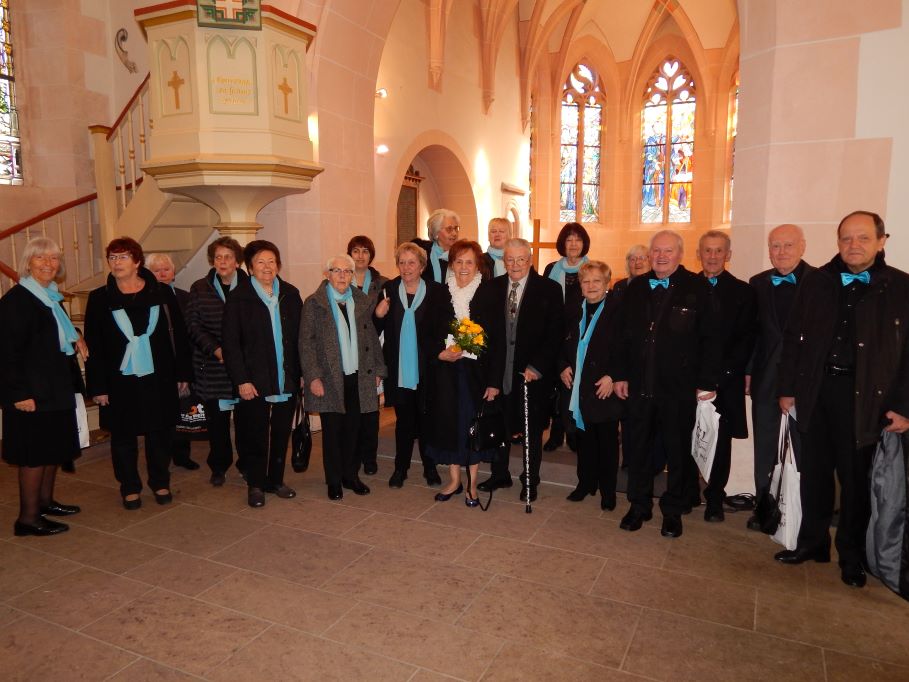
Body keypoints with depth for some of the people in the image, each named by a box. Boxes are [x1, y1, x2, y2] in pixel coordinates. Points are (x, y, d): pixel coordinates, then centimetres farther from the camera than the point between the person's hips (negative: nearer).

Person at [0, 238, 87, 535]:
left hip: (57, 387, 9)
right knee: (35, 452, -2)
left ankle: (45, 501, 30)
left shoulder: (52, 297, 12)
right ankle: (28, 517, 8)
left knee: (55, 447, 16)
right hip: (32, 392, -9)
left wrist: (75, 339, 6)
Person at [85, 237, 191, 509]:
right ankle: (129, 488, 25)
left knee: (160, 433, 10)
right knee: (123, 437, 10)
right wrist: (98, 386, -6)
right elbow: (94, 346, -1)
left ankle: (160, 483, 27)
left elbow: (179, 335, 2)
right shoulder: (99, 299, 0)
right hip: (120, 382, 0)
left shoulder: (162, 294, 0)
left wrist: (183, 373, 0)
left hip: (159, 378, 0)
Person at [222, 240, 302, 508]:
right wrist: (241, 380, -12)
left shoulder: (290, 294, 5)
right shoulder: (238, 298, -4)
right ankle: (255, 484, 23)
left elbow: (299, 336, 6)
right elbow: (230, 342, -7)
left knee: (281, 433, 12)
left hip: (287, 379, 3)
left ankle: (276, 480, 28)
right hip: (255, 381, -3)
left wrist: (301, 372, 1)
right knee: (255, 434, 7)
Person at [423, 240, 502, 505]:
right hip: (445, 372, 2)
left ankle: (472, 483, 23)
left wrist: (494, 381, -10)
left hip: (477, 373, -2)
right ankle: (454, 480, 25)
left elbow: (497, 341, -5)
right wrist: (440, 353, -13)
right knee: (448, 422, 7)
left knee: (474, 425, 6)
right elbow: (427, 335, 7)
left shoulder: (488, 296, -3)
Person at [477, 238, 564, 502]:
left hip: (532, 372, -2)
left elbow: (556, 333, -8)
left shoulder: (549, 289, -6)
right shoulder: (492, 287, 4)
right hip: (499, 370, 2)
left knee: (532, 430, 12)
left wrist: (537, 366, -13)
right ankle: (500, 475, 33)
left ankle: (530, 481, 30)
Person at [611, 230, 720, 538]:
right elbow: (621, 334, 7)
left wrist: (707, 383, -10)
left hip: (679, 387, -3)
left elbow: (709, 339, -7)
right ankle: (639, 505, 28)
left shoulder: (697, 288, -6)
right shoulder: (635, 288, 5)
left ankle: (673, 510, 28)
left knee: (678, 451, 11)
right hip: (639, 385, 3)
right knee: (638, 447, 12)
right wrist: (619, 374, 3)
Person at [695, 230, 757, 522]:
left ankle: (714, 500, 19)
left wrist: (721, 373, -11)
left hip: (725, 380, -1)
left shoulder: (742, 291, 4)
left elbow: (746, 339, -1)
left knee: (720, 441, 7)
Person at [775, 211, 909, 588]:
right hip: (816, 390, 2)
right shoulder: (817, 283, 5)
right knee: (815, 469, 12)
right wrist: (787, 388, 2)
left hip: (864, 395, -2)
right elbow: (793, 338, 6)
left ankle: (851, 554, 25)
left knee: (855, 476, 9)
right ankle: (812, 541, 27)